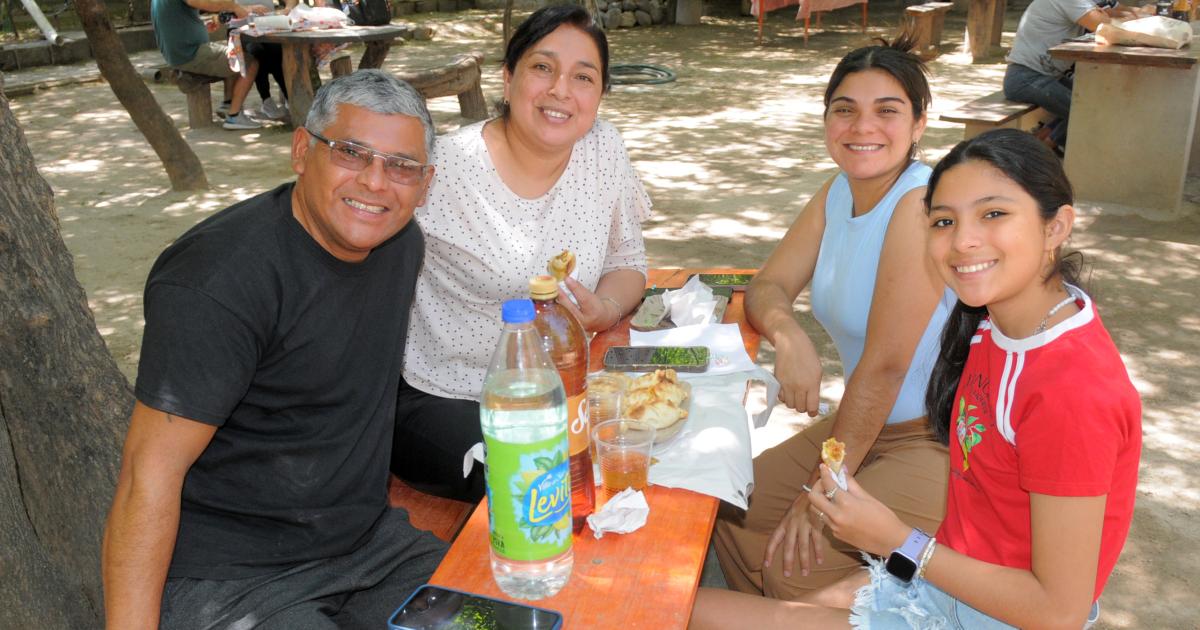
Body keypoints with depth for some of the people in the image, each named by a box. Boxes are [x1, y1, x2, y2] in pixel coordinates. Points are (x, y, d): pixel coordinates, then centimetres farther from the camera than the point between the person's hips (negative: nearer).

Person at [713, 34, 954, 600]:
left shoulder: (922, 204, -24)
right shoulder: (840, 192, 2)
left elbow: (884, 365, -24)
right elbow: (767, 286, 4)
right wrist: (787, 334, -22)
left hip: (940, 441, -8)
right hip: (866, 423, 8)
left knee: (798, 567, -18)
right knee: (735, 514, 2)